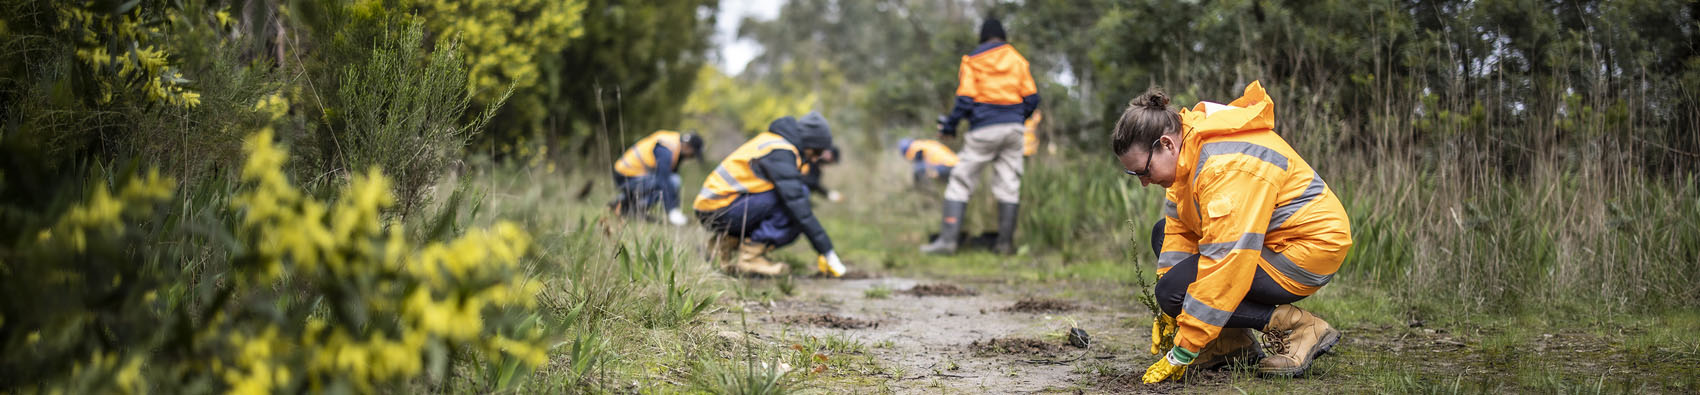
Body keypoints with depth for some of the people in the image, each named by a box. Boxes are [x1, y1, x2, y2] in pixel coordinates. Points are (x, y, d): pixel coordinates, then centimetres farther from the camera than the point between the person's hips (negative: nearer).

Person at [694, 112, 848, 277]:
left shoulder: (777, 143, 14)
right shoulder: (779, 153, -18)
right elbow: (798, 205, -24)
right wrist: (827, 252, -22)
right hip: (719, 210, -10)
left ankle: (729, 241, 8)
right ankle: (751, 255, -15)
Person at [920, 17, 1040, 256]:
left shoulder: (972, 60, 0)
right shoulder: (1018, 59, 11)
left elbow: (965, 100, -8)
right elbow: (1031, 98, 7)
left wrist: (948, 127, 1)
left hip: (984, 129, -3)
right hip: (1013, 128, 3)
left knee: (960, 182, 1)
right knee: (1009, 185, 8)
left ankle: (948, 239, -7)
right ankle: (1006, 242, 8)